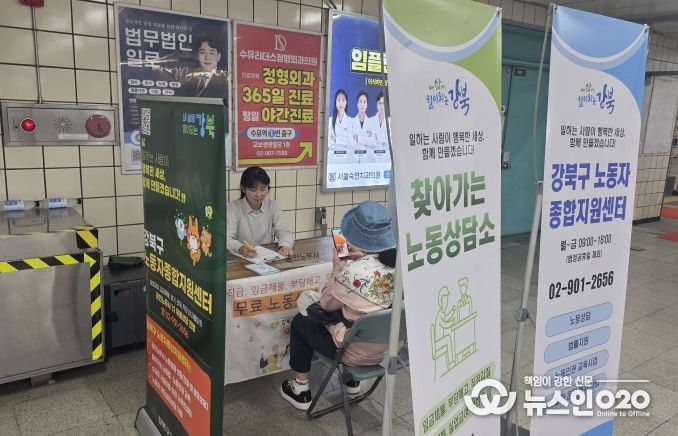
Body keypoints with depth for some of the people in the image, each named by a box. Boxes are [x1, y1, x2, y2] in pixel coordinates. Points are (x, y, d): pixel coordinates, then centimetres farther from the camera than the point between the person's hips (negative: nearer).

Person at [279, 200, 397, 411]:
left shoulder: (354, 271, -29)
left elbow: (327, 304, -11)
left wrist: (336, 269, -3)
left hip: (357, 352, -6)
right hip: (389, 346, 6)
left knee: (300, 322, 15)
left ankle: (300, 390, 26)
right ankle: (352, 380, 43)